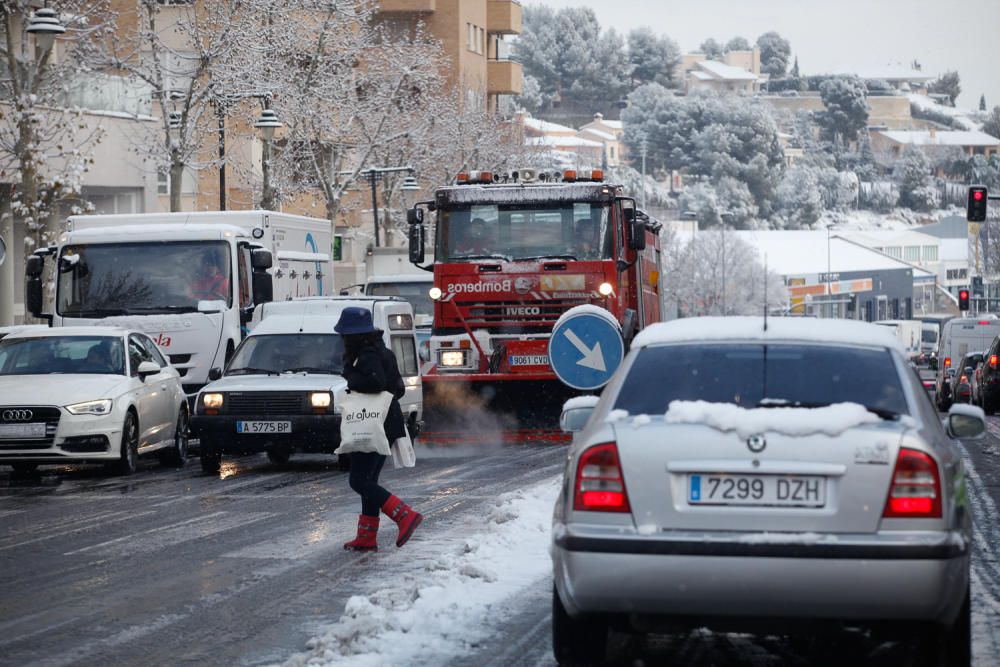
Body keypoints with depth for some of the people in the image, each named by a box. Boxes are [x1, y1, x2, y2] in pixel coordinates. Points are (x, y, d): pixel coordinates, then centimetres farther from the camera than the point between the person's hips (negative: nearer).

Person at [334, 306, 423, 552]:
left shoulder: (368, 355, -15)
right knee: (368, 481, 14)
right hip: (387, 426, 10)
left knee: (359, 481, -8)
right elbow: (398, 388, 18)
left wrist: (353, 381, -15)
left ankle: (405, 516, -18)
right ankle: (367, 538, 15)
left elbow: (375, 382, -31)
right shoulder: (381, 352, 15)